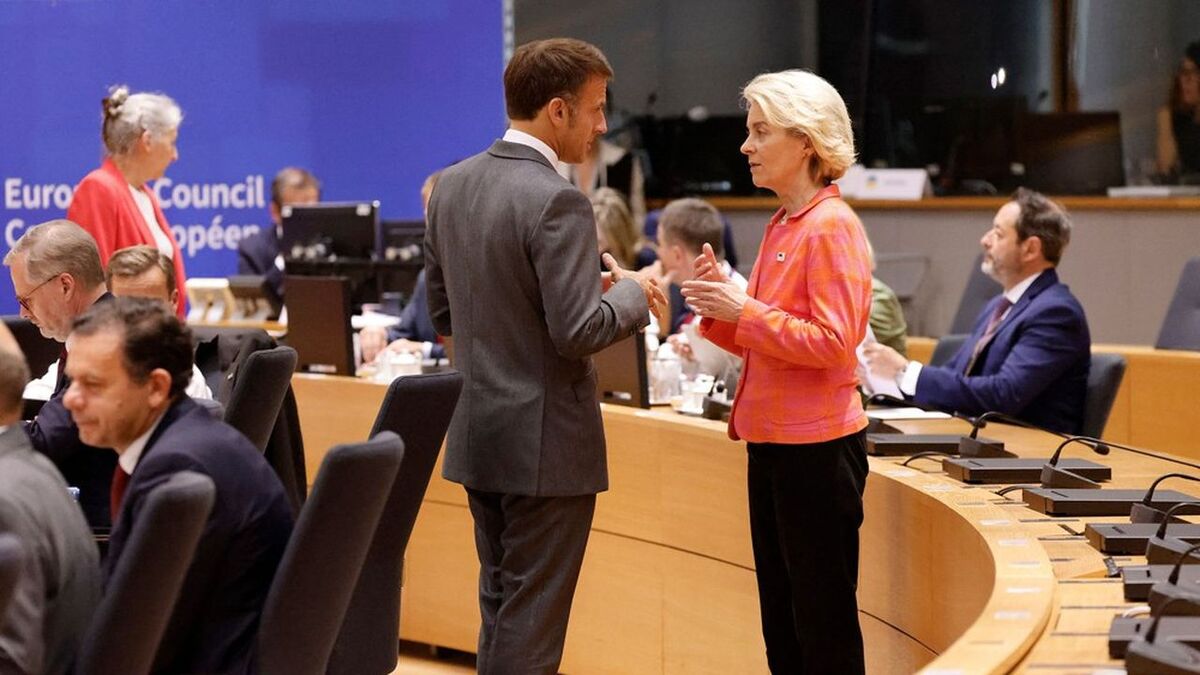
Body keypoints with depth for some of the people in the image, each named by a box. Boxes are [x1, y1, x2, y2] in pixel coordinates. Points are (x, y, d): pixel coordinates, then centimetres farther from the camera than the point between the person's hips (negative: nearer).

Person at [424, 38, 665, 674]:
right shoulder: (557, 203, -19)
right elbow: (577, 331, -23)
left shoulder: (452, 185, 5)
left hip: (477, 431, 8)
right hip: (545, 442, -8)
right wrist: (632, 293, -4)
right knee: (531, 621, 0)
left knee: (499, 605, 18)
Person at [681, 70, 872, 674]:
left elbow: (832, 342, -19)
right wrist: (719, 303, 2)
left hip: (817, 447, -9)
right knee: (780, 619, 14)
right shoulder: (780, 226, 13)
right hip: (773, 442, 9)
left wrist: (743, 311, -18)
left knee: (823, 623, -1)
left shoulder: (831, 226, -13)